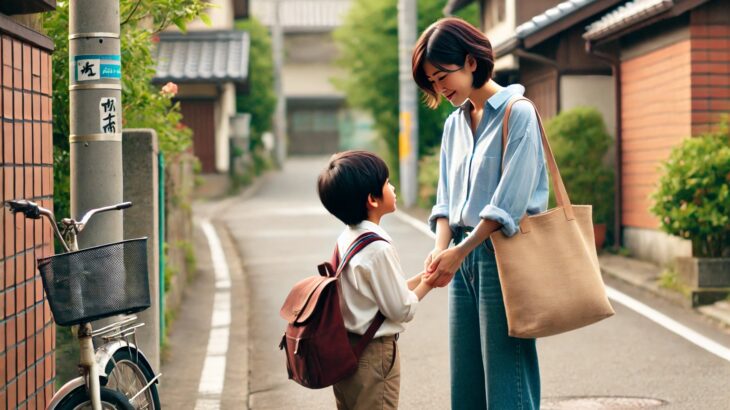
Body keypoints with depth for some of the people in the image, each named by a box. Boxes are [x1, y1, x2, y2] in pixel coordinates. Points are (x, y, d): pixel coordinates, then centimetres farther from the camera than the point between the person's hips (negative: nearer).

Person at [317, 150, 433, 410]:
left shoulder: (345, 240, 4)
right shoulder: (378, 248, -23)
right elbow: (402, 309, -16)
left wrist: (422, 277, 6)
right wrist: (428, 283, -1)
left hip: (345, 352, 9)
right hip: (374, 355, -9)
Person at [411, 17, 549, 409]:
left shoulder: (518, 114, -9)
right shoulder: (454, 123, 14)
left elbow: (510, 201, -16)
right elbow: (446, 198, 11)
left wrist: (460, 252, -16)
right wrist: (441, 249, -7)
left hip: (503, 255, -7)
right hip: (463, 257, 7)